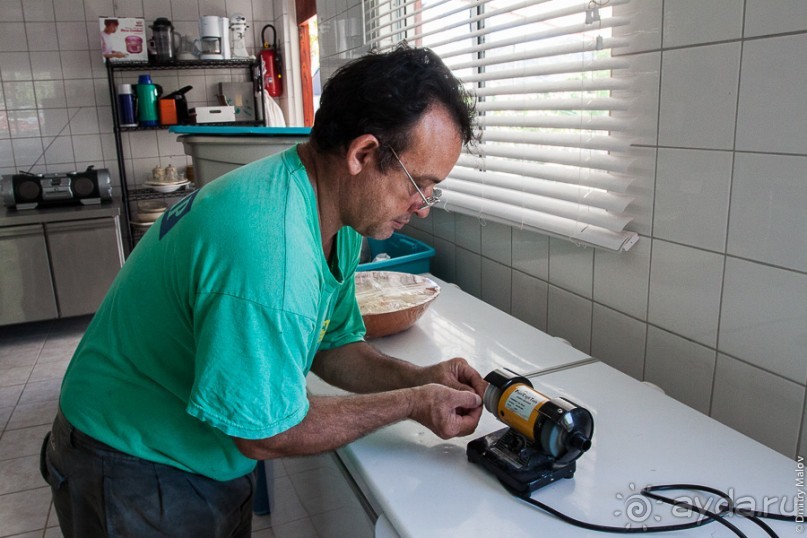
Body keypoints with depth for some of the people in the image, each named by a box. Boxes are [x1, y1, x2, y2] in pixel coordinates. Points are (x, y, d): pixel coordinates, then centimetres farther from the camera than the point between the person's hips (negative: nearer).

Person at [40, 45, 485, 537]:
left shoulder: (337, 217, -7)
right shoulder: (269, 249, -38)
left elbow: (333, 345, 2)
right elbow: (265, 432, -28)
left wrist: (420, 378, -13)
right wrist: (411, 405, -21)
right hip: (140, 475, -7)